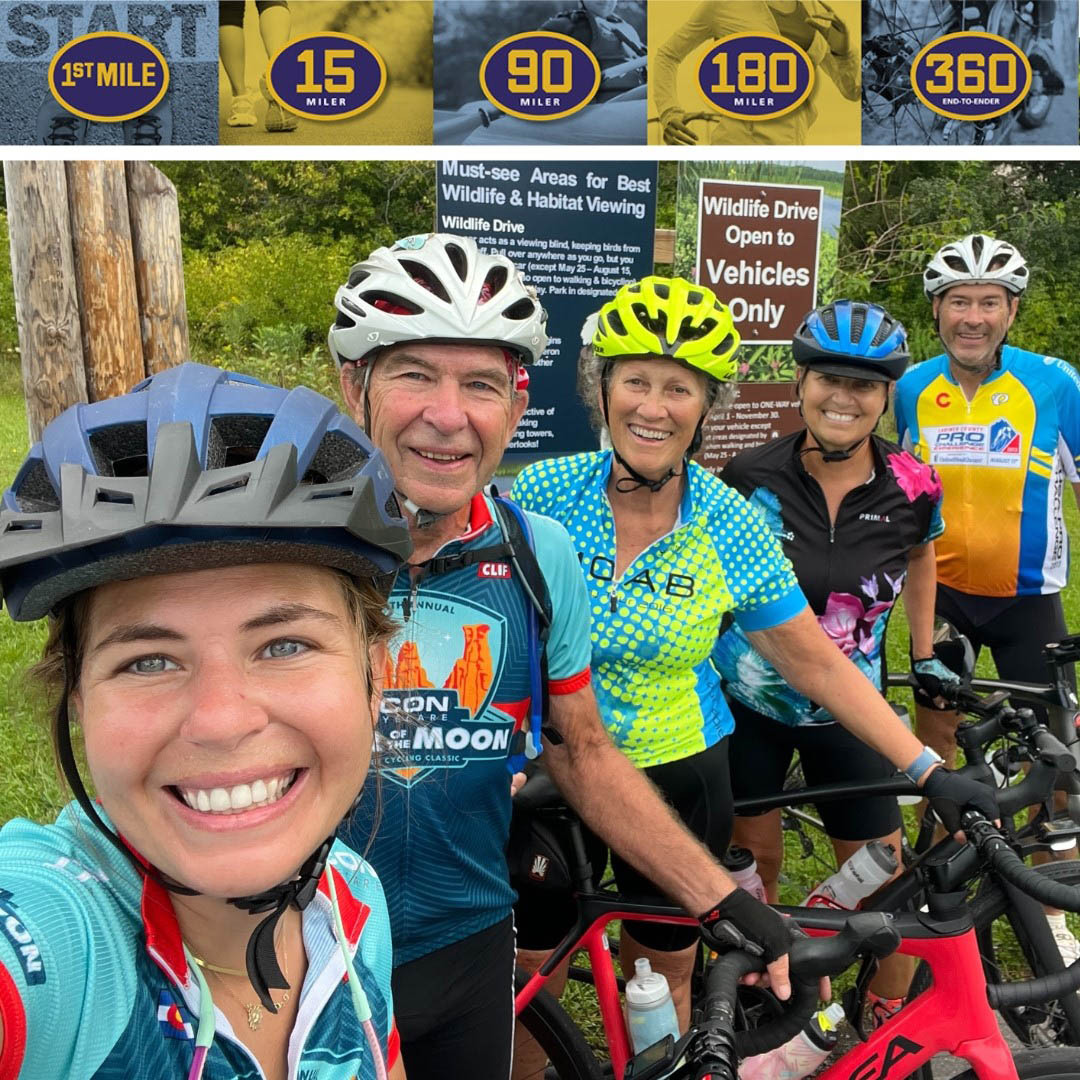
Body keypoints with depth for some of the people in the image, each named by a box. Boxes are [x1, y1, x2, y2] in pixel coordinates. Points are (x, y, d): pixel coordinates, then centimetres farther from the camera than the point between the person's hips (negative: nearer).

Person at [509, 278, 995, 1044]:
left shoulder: (732, 527, -12)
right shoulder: (545, 493, -14)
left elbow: (818, 666, -6)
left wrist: (929, 772, -10)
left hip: (681, 778, 1)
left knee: (663, 973, 18)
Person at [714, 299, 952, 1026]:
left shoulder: (912, 488, -10)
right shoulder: (752, 476, -14)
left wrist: (925, 653, 12)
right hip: (748, 699, 0)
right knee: (756, 854, 14)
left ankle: (890, 1021, 32)